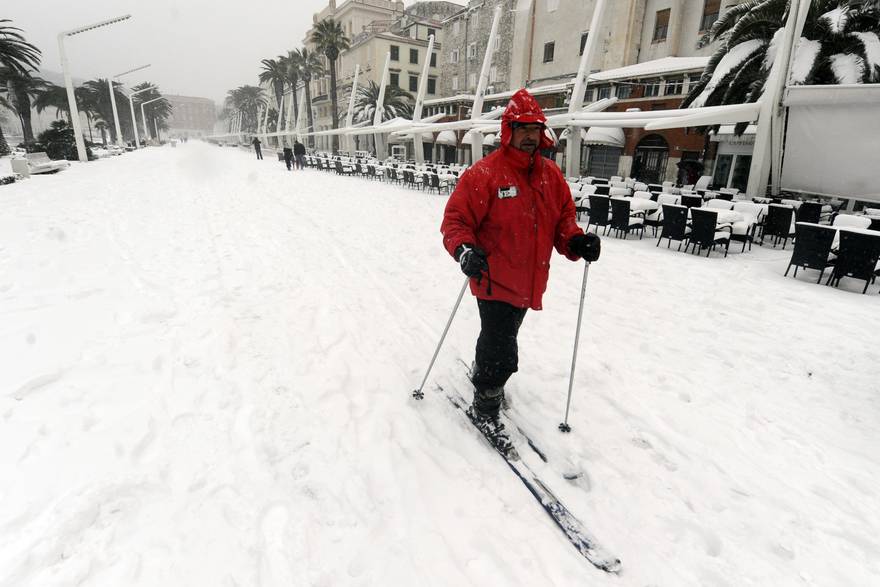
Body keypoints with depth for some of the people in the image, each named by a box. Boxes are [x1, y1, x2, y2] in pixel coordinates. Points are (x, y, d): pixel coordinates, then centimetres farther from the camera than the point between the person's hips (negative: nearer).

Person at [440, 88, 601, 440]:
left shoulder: (551, 174, 4)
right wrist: (464, 250, -31)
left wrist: (576, 242, -9)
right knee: (503, 356, -3)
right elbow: (455, 220, -12)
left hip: (529, 284, 6)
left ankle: (482, 374, 54)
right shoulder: (484, 174, -14)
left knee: (498, 340, 26)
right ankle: (484, 409, 21)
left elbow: (564, 217, 11)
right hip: (495, 282, -6)